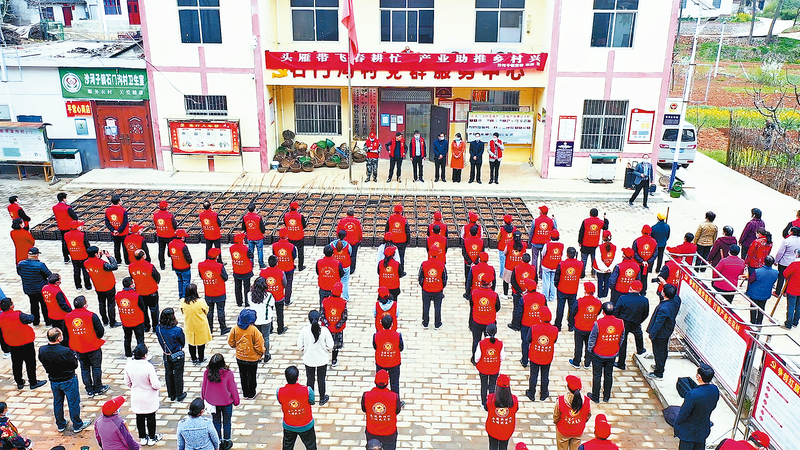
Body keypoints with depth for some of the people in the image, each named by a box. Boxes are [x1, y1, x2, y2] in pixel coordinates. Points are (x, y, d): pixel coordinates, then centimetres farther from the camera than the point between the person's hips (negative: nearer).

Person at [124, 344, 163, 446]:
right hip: (149, 398, -4)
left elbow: (127, 382, -1)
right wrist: (159, 385, -2)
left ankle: (142, 438, 35)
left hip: (136, 398, 4)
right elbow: (156, 385, -25)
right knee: (151, 417, 16)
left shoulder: (129, 365, -16)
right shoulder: (148, 367, -31)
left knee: (140, 417, 21)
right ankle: (152, 438, 32)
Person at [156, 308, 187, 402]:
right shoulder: (177, 330, -28)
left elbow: (161, 342, 0)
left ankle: (171, 395, 34)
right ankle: (179, 395, 27)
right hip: (178, 355, -4)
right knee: (178, 375, 13)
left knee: (168, 374, 20)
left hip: (166, 356, 4)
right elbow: (183, 342, -11)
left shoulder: (158, 329, -16)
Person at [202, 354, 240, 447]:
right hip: (226, 402, -3)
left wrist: (203, 398, 17)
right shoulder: (228, 374, -26)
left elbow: (203, 387, -2)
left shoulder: (207, 373, -18)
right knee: (226, 422, 17)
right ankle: (226, 442, 31)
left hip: (212, 402, 3)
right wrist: (236, 401, 3)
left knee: (216, 422, 21)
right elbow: (233, 389, -14)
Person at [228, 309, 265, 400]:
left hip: (240, 358, 3)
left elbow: (231, 342, 0)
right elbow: (259, 346, -18)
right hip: (252, 358, -3)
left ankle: (245, 393, 33)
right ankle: (251, 394, 28)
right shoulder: (254, 330, -25)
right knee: (252, 376, 15)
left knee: (243, 376, 20)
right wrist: (262, 352, 2)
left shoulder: (235, 329, -13)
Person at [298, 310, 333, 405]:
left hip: (308, 359, 0)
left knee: (310, 379, 18)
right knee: (321, 379, 17)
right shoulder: (324, 330, -19)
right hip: (322, 359, 0)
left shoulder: (304, 330, -18)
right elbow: (330, 346, -12)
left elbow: (300, 346, -8)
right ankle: (322, 398, 32)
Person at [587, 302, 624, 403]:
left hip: (598, 354, -3)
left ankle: (595, 397, 24)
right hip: (612, 355, 3)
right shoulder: (621, 323, -13)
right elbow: (621, 339, 1)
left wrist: (590, 349, 3)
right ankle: (606, 396, 33)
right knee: (609, 375, 19)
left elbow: (592, 339, -15)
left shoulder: (598, 323, -24)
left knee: (597, 375, 12)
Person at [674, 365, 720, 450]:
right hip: (704, 429, 7)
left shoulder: (693, 395, -35)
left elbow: (683, 414, -23)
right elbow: (713, 407, 5)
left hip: (689, 431, -6)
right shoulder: (715, 390, -14)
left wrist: (676, 422, -4)